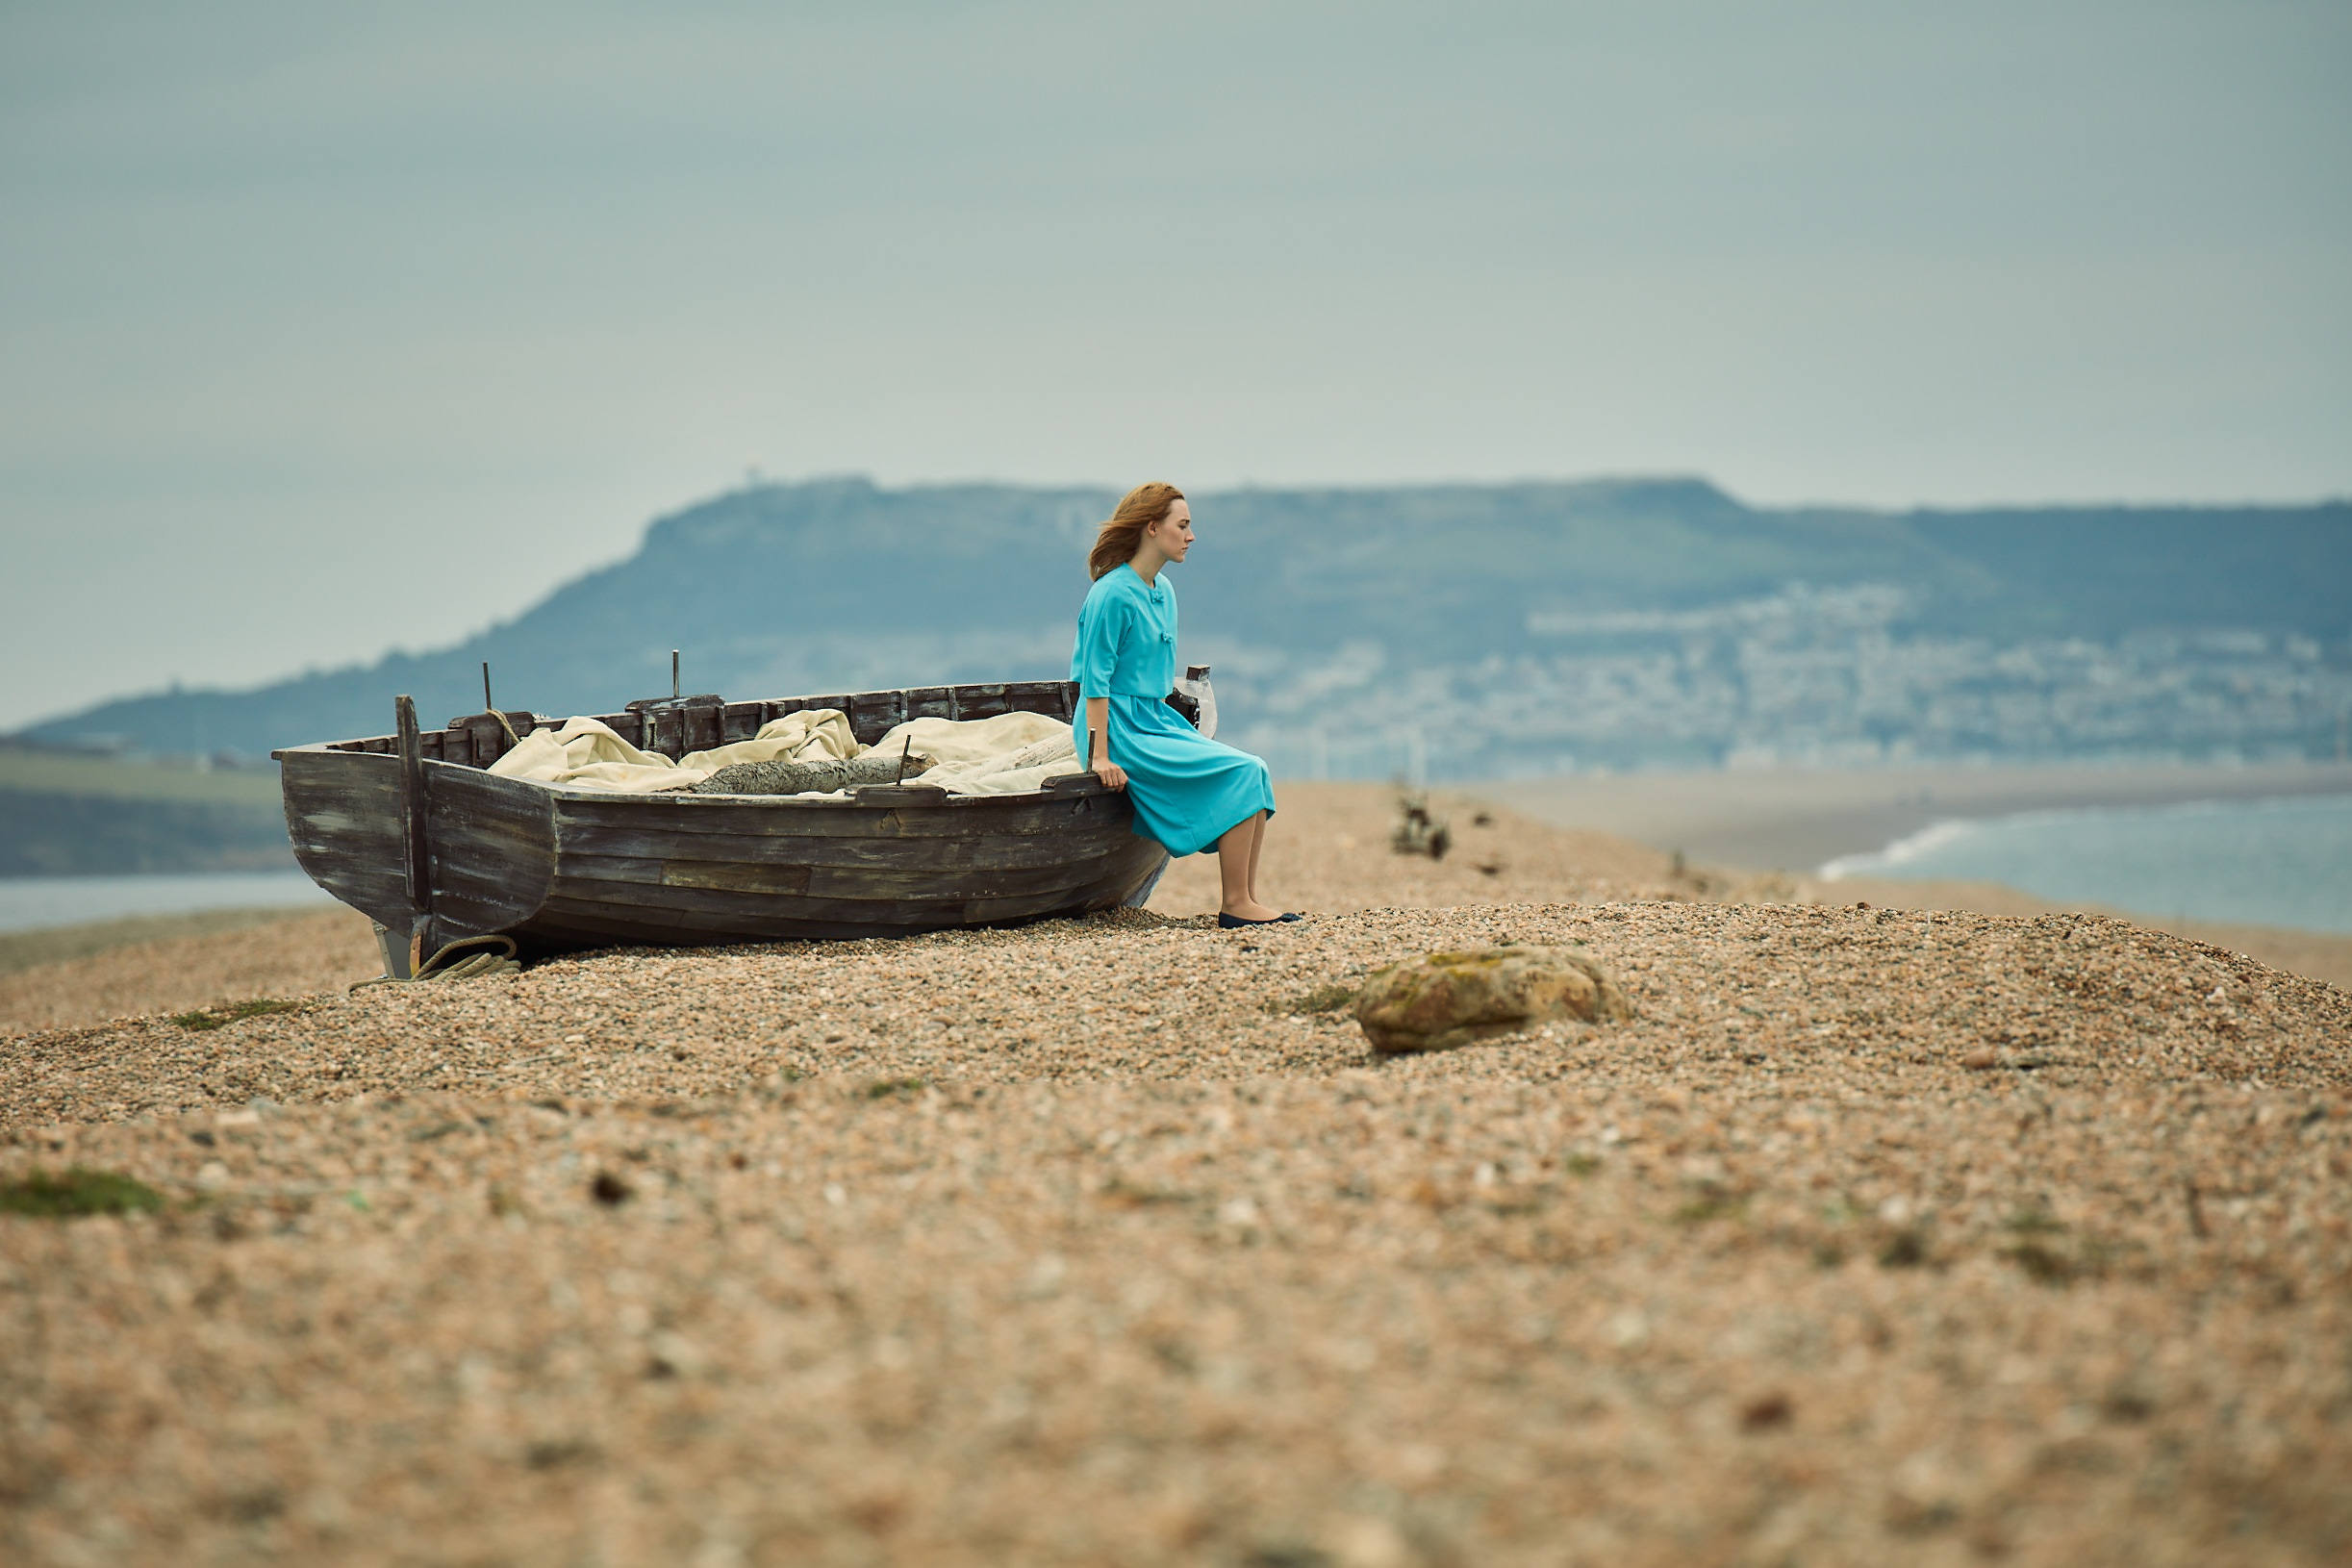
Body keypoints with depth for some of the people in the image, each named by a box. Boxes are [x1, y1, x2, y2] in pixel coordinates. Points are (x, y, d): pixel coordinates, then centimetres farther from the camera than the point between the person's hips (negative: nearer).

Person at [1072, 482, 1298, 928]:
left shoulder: (1164, 591, 12)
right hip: (1124, 730, -9)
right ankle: (1235, 904, -15)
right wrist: (1101, 755, -19)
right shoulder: (1112, 595, -15)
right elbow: (1095, 681, -16)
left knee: (1255, 775, -5)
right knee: (1240, 774, -18)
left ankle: (1247, 897, -7)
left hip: (1156, 722, 9)